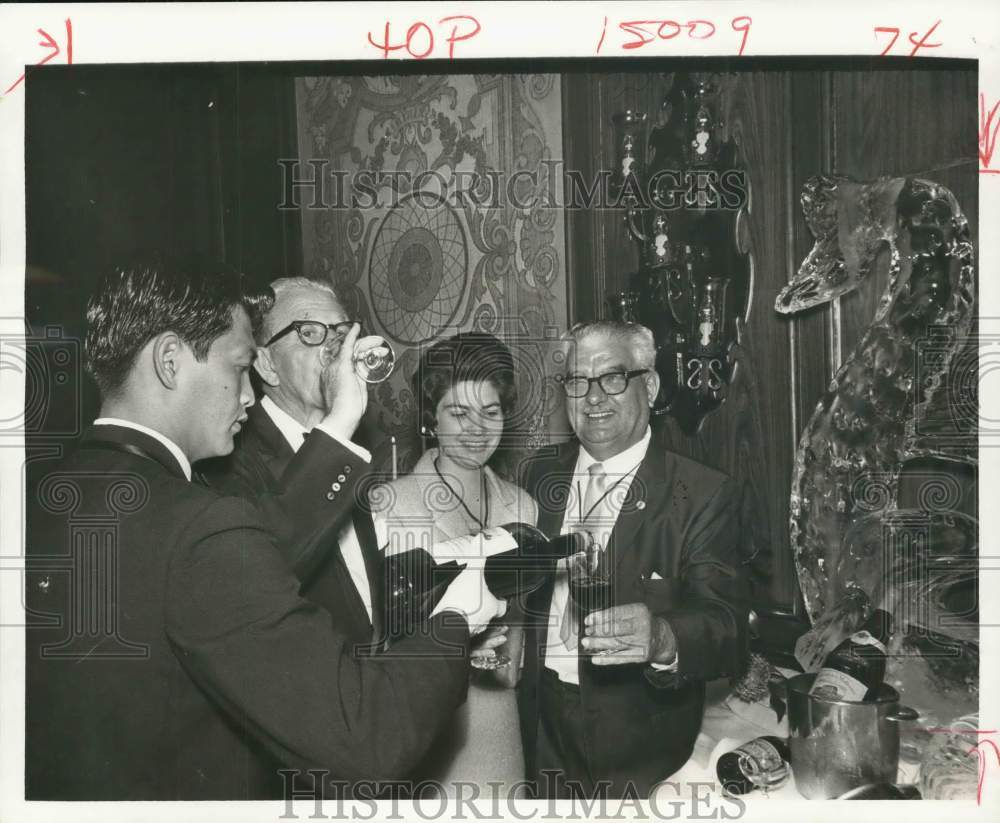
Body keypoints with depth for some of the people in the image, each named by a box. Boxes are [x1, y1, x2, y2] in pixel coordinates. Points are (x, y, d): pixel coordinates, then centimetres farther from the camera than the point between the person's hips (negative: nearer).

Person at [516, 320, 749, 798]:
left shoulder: (702, 494, -13)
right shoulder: (540, 473, 1)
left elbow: (727, 627, -22)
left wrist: (661, 639, -40)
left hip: (642, 747, -3)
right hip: (543, 724, 4)